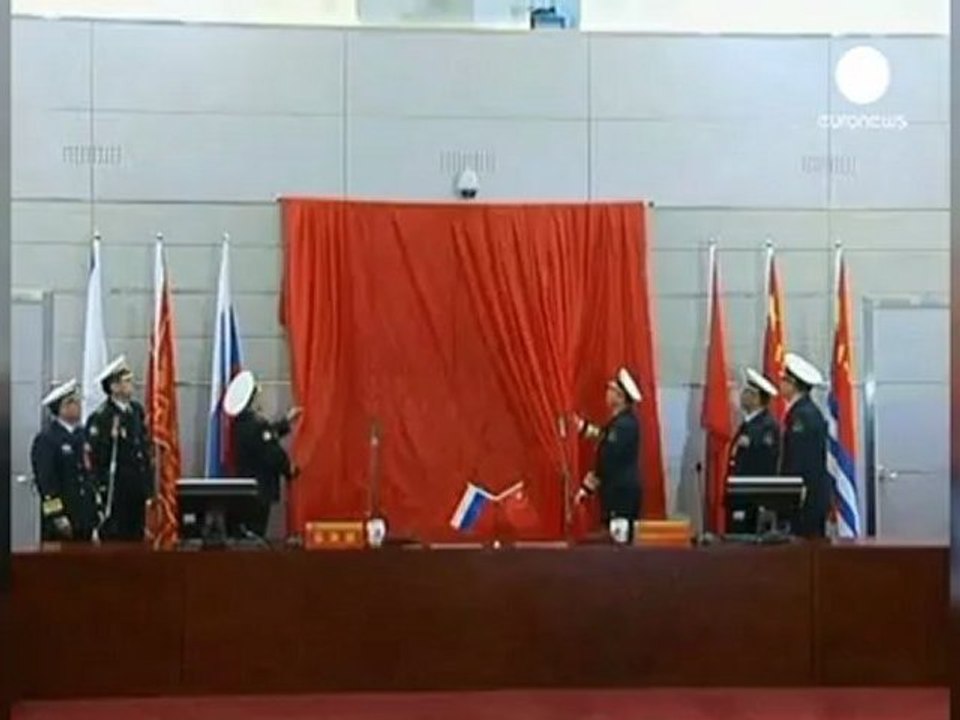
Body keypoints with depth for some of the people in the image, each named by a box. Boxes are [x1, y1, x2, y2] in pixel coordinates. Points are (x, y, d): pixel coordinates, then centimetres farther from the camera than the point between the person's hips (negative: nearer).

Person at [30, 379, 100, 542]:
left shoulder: (82, 435, 11)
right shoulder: (46, 439, -10)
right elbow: (45, 480, -14)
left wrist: (97, 508, 12)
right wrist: (57, 516, -17)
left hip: (85, 516, 7)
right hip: (61, 518, -6)